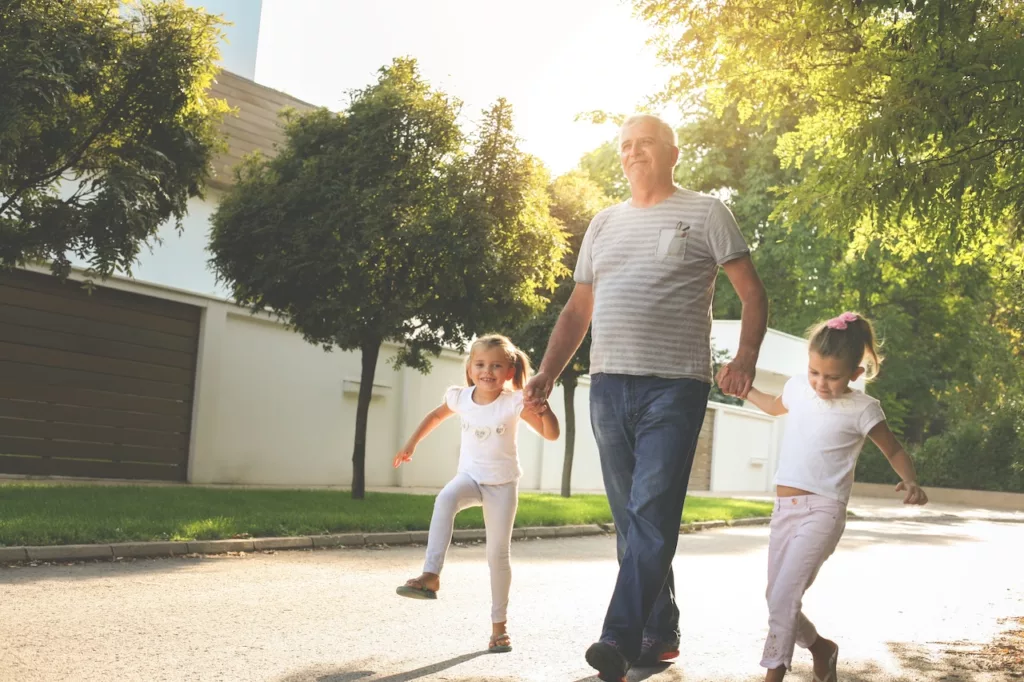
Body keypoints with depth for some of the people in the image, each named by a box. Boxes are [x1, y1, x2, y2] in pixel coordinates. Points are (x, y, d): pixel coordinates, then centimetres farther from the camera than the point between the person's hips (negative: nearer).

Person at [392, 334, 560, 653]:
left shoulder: (514, 402, -15)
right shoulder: (461, 398, -6)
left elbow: (552, 434, -16)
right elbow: (436, 415, 15)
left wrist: (544, 410, -35)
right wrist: (412, 443, 11)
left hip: (502, 483, -1)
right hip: (469, 476, 1)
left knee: (498, 553, 0)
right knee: (445, 498, -34)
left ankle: (499, 625, 16)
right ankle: (430, 575, -36)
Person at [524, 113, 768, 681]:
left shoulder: (704, 213, 5)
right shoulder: (604, 224, 19)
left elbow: (752, 295, 1)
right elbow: (577, 309, 20)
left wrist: (745, 357, -16)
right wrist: (547, 373, 8)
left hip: (674, 386, -5)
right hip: (608, 385, 6)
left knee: (652, 514, -13)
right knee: (630, 519, 9)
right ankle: (660, 633, 20)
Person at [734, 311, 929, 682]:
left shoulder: (862, 409, -7)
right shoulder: (798, 388, 8)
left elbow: (893, 449, 4)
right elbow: (775, 405, 32)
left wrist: (910, 481, -13)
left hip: (822, 511, -6)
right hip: (784, 509, 6)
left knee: (784, 594, -22)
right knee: (778, 597, 9)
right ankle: (820, 647, 34)